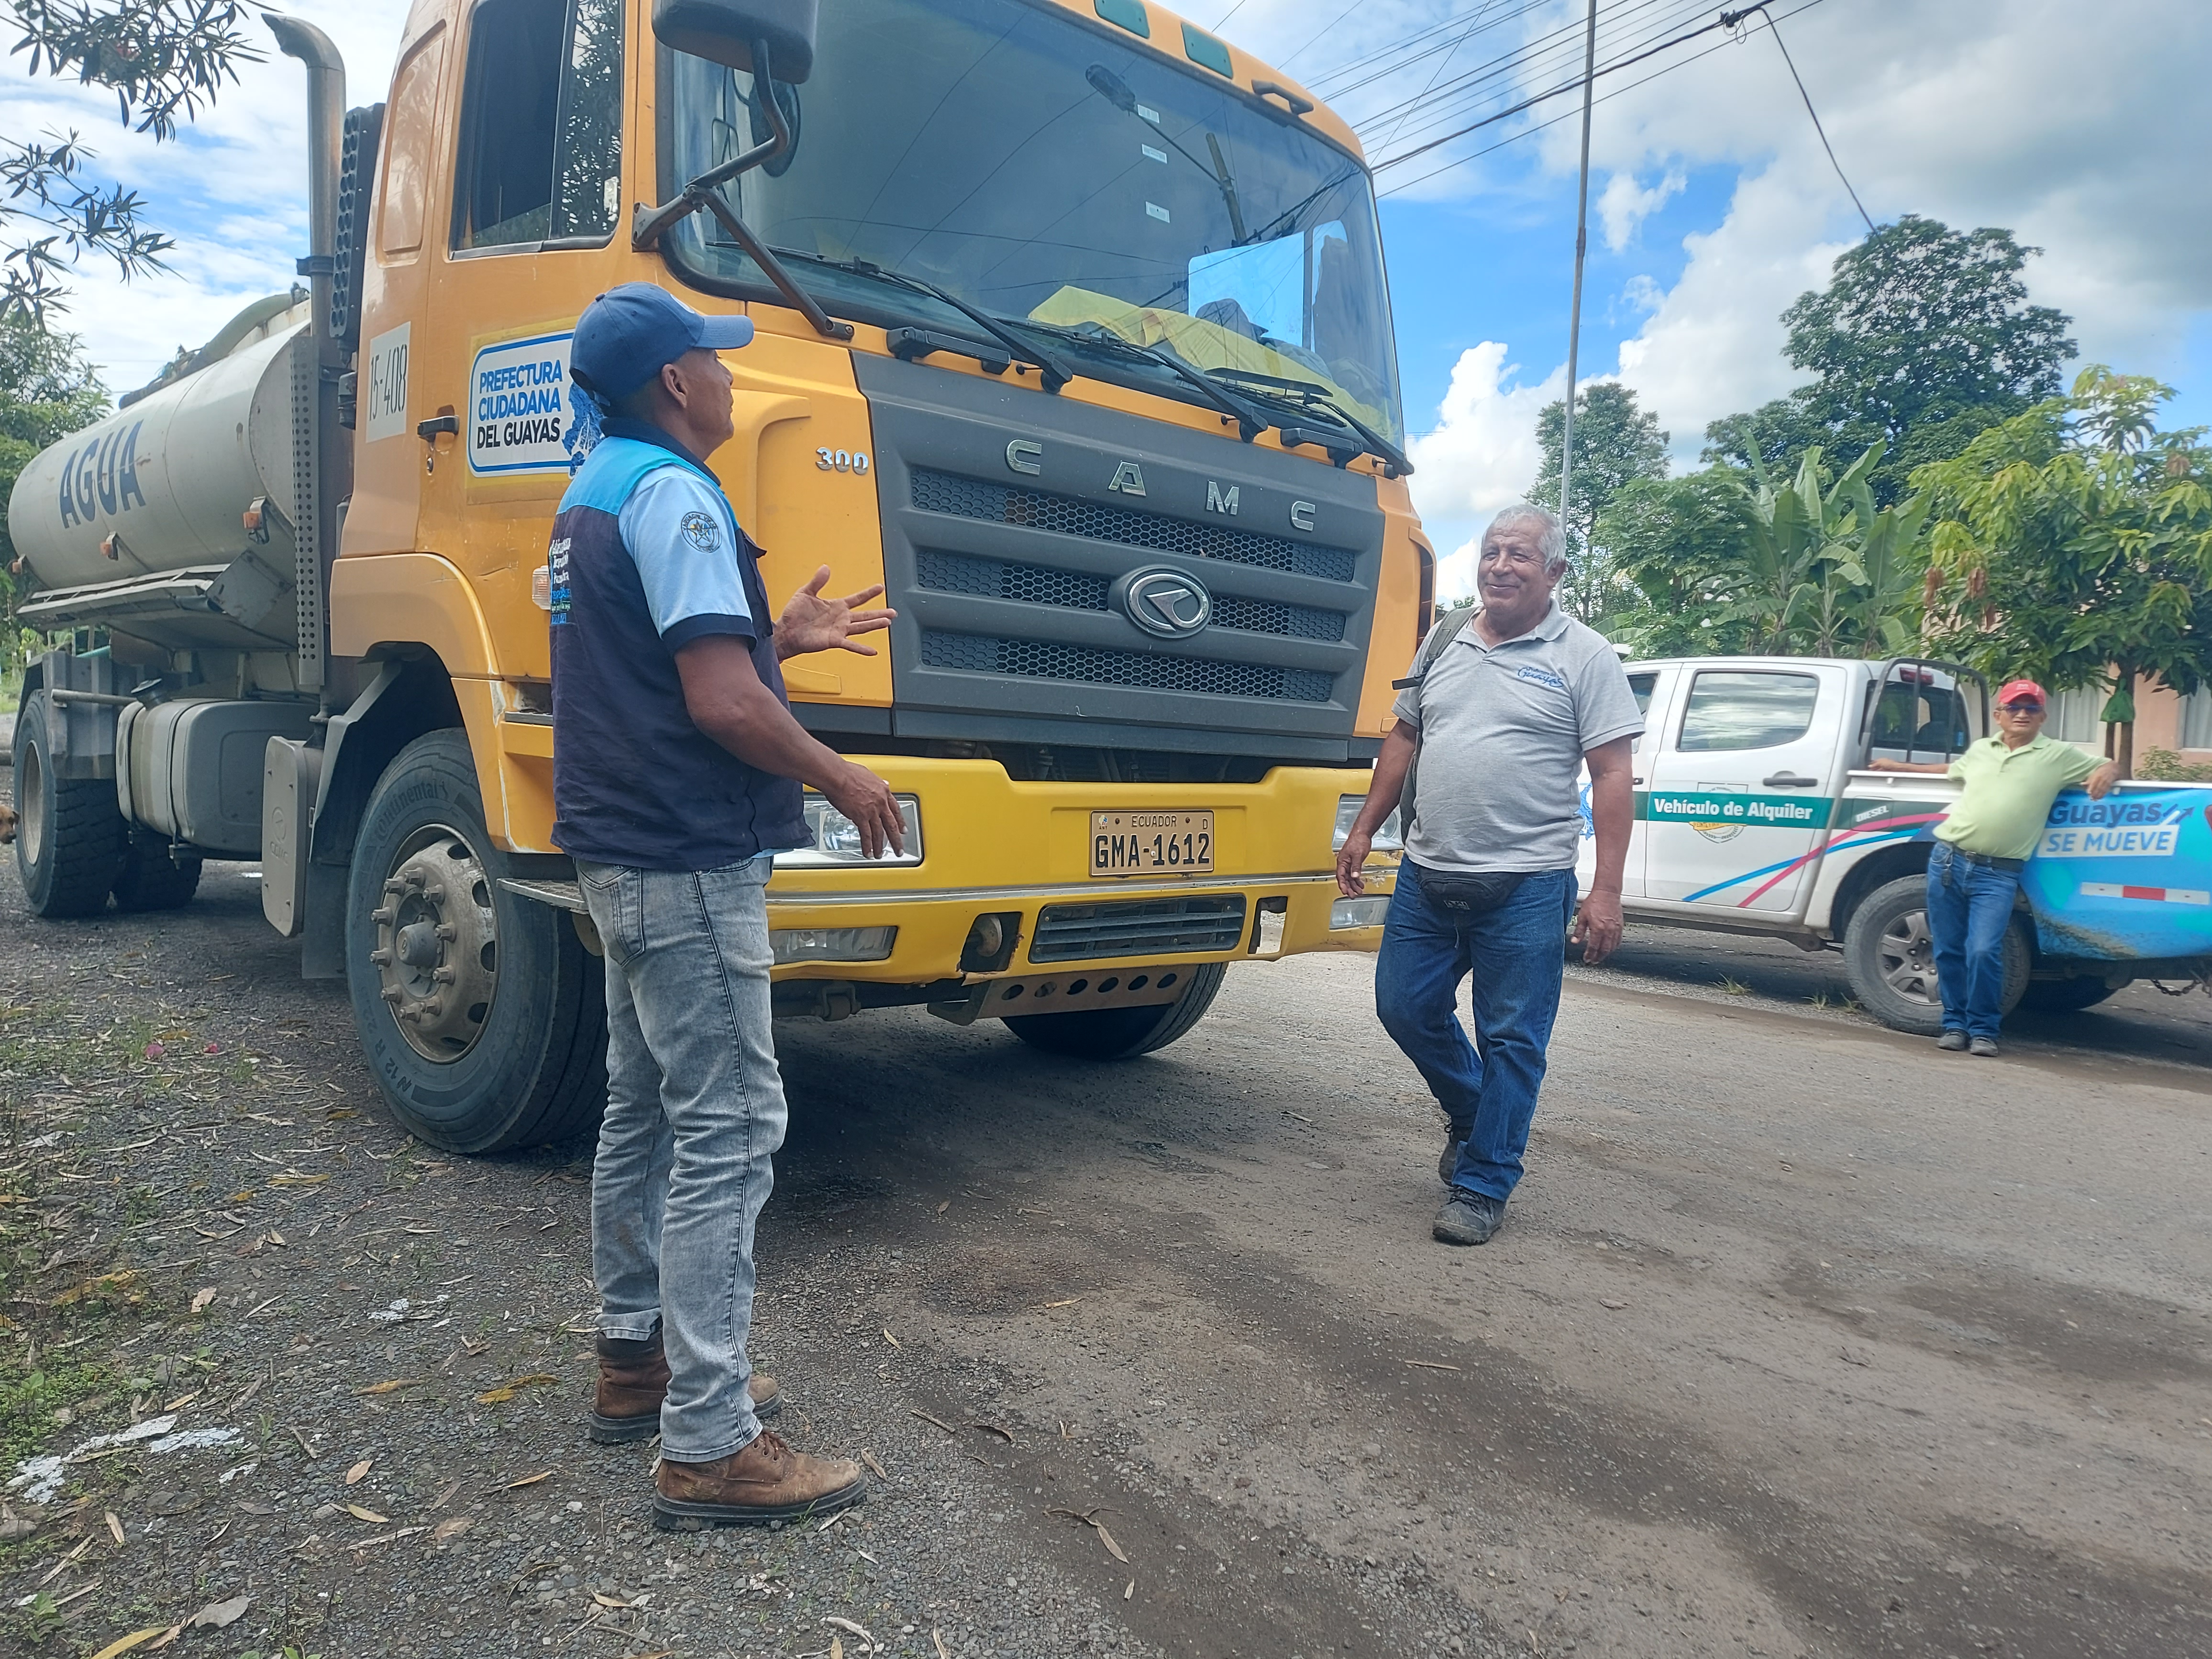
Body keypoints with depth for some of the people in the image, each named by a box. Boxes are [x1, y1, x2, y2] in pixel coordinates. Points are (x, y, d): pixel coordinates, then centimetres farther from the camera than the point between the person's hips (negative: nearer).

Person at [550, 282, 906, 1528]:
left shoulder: (595, 491, 18)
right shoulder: (675, 493, -13)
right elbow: (719, 701, -21)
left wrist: (786, 636, 20)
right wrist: (844, 780, -9)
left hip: (624, 853, 11)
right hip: (689, 860, -11)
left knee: (647, 1114, 17)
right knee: (727, 1130, -8)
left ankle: (637, 1358, 30)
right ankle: (710, 1446, -2)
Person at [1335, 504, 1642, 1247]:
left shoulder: (1584, 658, -3)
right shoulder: (1443, 642, 12)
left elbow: (1613, 776, -7)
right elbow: (1403, 738, 19)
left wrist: (1606, 891, -14)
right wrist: (1364, 829, 13)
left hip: (1525, 885, -5)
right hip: (1427, 873, 5)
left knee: (1512, 1039, 2)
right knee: (1405, 1007, 11)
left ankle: (1482, 1186, 15)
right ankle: (1473, 1115, 36)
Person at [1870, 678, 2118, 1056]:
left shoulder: (2059, 756, 6)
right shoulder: (1979, 749, 17)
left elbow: (2106, 768, 12)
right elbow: (1952, 769, 36)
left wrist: (2107, 772, -11)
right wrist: (1899, 766, 40)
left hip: (1997, 874, -3)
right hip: (1947, 860, 4)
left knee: (1984, 952, -14)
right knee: (1949, 950, 5)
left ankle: (1983, 1030, 1)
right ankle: (1955, 1024, 16)